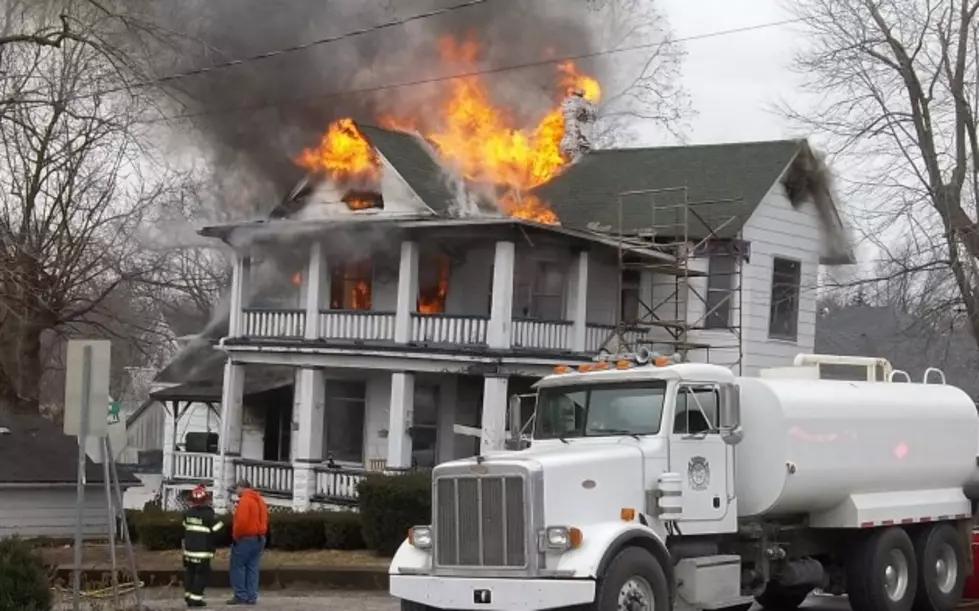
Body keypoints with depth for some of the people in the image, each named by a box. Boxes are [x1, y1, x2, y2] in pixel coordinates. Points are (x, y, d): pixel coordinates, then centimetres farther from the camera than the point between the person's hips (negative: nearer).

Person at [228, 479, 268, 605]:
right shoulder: (260, 500, 15)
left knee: (237, 566, -1)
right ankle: (251, 597, 5)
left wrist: (236, 536, -11)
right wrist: (261, 534, 16)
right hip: (259, 538, 8)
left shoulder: (245, 500, -14)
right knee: (252, 568, 8)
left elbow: (241, 521, -23)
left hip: (245, 538, -8)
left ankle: (240, 596, -4)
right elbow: (264, 520, 16)